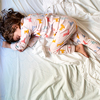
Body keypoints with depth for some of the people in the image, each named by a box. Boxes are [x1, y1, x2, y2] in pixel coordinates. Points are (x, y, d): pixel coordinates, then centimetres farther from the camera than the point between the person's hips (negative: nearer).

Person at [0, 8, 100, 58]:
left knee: (53, 49, -5)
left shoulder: (25, 27, -14)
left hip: (64, 26, -10)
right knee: (84, 40, 8)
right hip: (68, 22, 10)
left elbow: (22, 46, -8)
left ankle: (77, 48, -1)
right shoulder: (26, 20, 13)